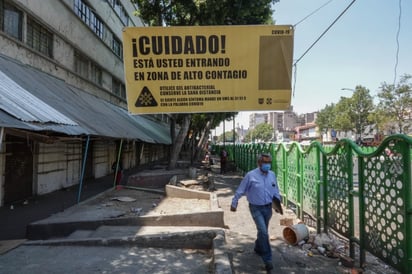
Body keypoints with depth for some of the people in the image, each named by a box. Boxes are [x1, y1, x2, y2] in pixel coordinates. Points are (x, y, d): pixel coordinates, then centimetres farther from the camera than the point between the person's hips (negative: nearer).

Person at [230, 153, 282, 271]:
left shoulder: (272, 175, -1)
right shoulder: (251, 175, -15)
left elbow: (275, 191, 14)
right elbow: (240, 190, -7)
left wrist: (278, 202, 6)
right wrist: (234, 203, -2)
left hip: (268, 207, 5)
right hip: (256, 208, -5)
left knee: (262, 231, 19)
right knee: (263, 232, -14)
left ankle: (258, 248, 46)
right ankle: (267, 259, -4)